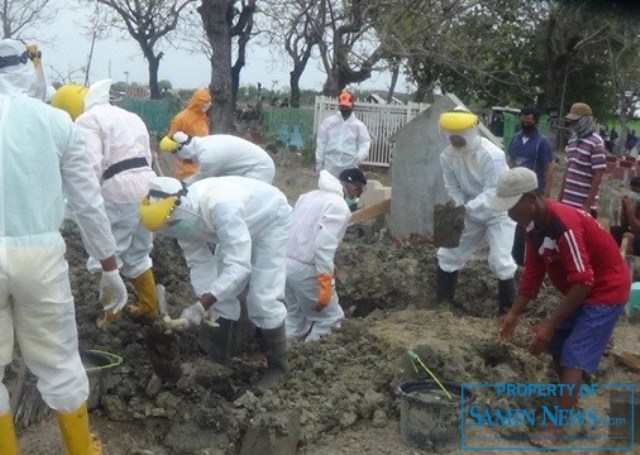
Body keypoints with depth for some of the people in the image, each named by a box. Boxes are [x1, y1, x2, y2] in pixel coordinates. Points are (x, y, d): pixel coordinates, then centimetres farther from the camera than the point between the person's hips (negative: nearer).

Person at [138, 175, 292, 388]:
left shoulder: (220, 207, -44)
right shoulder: (185, 216, -20)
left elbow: (239, 265, -46)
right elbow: (200, 263, -11)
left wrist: (201, 305, -48)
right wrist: (207, 306, -22)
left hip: (271, 221, -7)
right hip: (242, 225, 7)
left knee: (263, 298, -11)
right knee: (221, 294, 4)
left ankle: (277, 366, 7)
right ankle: (221, 358, 19)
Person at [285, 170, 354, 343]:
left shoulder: (309, 196, 15)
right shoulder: (339, 206, -12)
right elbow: (324, 246, -22)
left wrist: (327, 267, 24)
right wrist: (325, 285, -21)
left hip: (286, 262, 9)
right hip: (305, 269, -9)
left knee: (295, 317, 23)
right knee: (330, 318, 6)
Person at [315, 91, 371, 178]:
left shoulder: (359, 125, 5)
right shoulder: (328, 122, 7)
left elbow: (365, 143, 0)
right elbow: (321, 142, 8)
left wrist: (360, 156, -21)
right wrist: (319, 162, 4)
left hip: (350, 166, 0)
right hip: (330, 165, 1)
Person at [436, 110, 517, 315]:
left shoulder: (491, 155, -30)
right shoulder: (447, 156, -12)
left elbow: (494, 192, -32)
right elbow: (453, 189, -5)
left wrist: (466, 208, -42)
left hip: (499, 212, -6)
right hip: (471, 211, 6)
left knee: (500, 261, -13)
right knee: (449, 253, 10)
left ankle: (508, 310, 1)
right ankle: (442, 302, 25)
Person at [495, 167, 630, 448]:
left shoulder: (564, 225, -31)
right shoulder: (535, 225, -3)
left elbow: (583, 282, -31)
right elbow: (533, 273, 4)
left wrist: (549, 325, -28)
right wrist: (514, 314, 0)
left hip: (606, 290, -9)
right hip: (581, 290, 9)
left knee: (574, 359, -12)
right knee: (557, 346, 15)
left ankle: (556, 431, -9)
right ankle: (570, 403, 35)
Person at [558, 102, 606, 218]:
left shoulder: (596, 143, -12)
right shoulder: (573, 140, 11)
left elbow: (597, 177, -14)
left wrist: (587, 205, -17)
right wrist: (560, 197, 15)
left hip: (583, 205, -7)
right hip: (567, 201, 7)